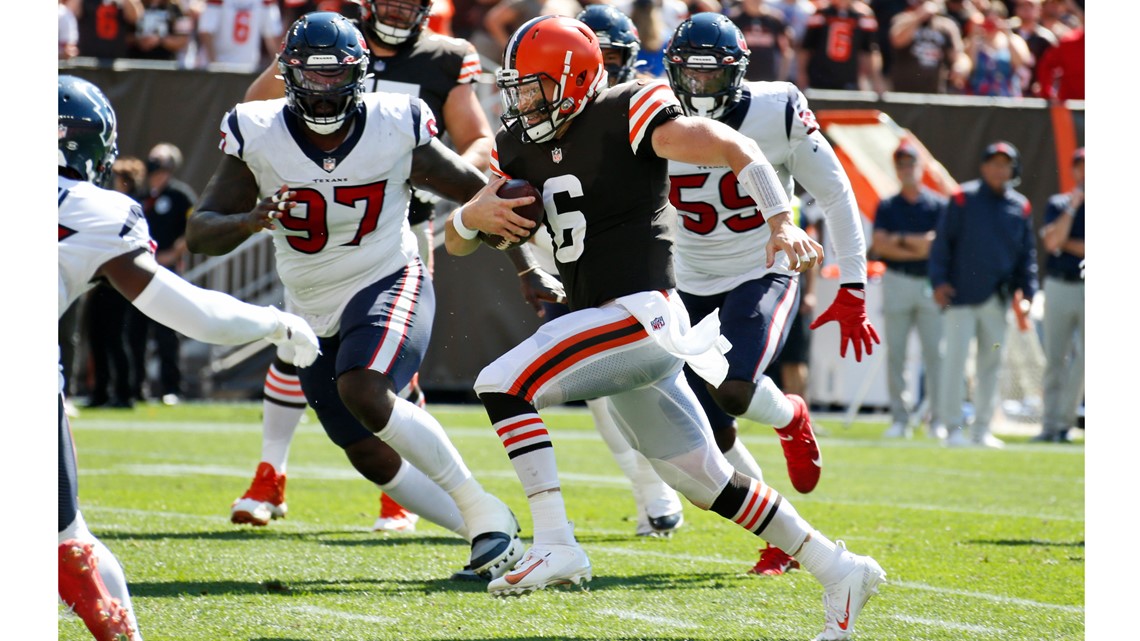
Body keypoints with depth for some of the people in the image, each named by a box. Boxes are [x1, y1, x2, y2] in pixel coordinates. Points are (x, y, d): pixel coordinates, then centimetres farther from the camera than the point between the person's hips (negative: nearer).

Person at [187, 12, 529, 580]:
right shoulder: (257, 136, -11)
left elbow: (480, 194, -1)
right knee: (372, 458, 9)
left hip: (389, 285, -4)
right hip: (314, 314, 4)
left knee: (364, 394, -31)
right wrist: (250, 221, -33)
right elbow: (200, 234, -12)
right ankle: (487, 537, 25)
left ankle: (483, 511, -20)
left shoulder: (397, 129, -14)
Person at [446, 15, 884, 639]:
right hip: (612, 327, 9)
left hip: (640, 313, -9)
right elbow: (455, 241, 15)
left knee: (503, 384, -19)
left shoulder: (625, 115, -10)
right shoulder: (521, 146, 12)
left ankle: (555, 545, -20)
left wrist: (781, 223, -28)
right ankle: (839, 571, 24)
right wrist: (475, 214, -9)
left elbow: (736, 150, -15)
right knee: (707, 482, 14)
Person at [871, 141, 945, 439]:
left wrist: (901, 240, -7)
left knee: (935, 353, -5)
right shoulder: (887, 206, 11)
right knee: (895, 354, 0)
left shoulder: (938, 204, 7)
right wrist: (918, 248, -11)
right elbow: (879, 245, -3)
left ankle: (937, 419, -3)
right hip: (897, 282, 2)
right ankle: (901, 417, 3)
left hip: (930, 283, -2)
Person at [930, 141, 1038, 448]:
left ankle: (982, 429, 14)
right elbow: (941, 242, -2)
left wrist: (1027, 290, 5)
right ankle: (953, 427, -3)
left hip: (998, 298, 4)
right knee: (955, 359, -6)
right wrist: (939, 281, -10)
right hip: (961, 295, -4)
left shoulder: (1020, 207, 8)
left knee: (992, 363, 7)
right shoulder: (963, 199, -2)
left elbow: (1028, 252, 14)